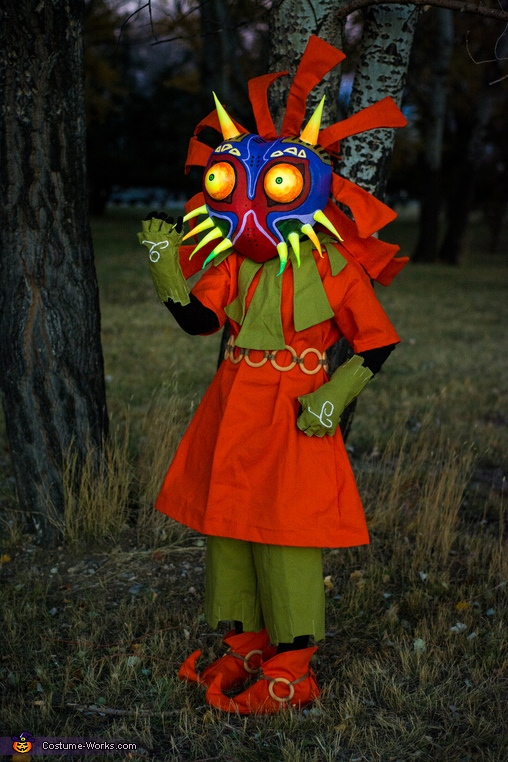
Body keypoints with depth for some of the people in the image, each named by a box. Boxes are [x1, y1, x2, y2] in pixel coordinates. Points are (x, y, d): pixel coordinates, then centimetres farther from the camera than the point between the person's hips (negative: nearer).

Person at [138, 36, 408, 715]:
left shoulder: (330, 265, -8)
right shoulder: (233, 261, 7)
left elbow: (378, 341, -4)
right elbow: (197, 318, -2)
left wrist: (333, 399, -12)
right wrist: (165, 262, -12)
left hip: (295, 414, -6)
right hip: (233, 407, 6)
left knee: (285, 533, -3)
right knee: (226, 523, 12)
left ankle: (291, 671, 10)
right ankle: (247, 649, 28)